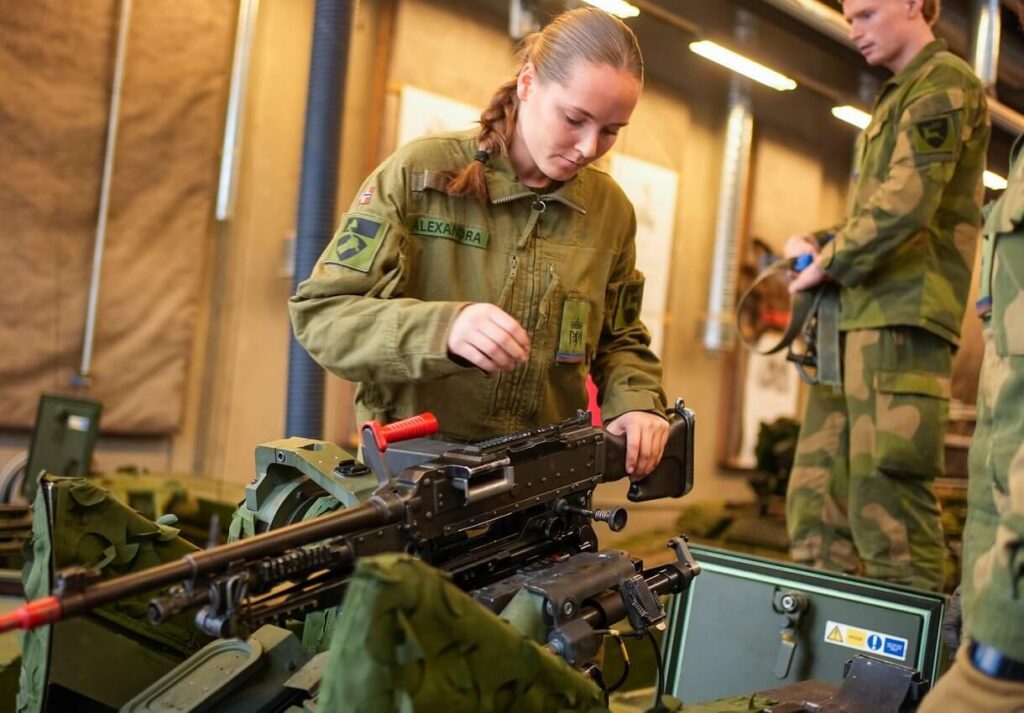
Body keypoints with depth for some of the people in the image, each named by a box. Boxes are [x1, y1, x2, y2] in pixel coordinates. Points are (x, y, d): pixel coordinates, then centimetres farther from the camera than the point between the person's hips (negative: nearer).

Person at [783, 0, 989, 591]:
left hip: (901, 320, -9)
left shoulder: (943, 83, -3)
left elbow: (903, 207, -16)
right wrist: (819, 244, 10)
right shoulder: (899, 98, 26)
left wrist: (828, 264, -5)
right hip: (861, 320, 9)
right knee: (817, 500, 8)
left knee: (885, 507, -12)